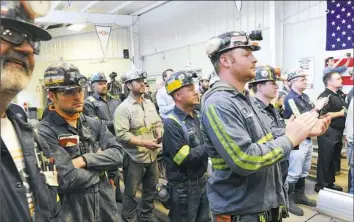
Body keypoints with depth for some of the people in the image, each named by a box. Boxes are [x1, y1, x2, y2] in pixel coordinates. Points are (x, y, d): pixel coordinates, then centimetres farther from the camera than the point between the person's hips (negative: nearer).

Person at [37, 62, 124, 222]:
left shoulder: (96, 124, 3)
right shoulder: (44, 132, -17)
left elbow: (118, 155, -8)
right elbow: (67, 180, -24)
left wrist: (85, 160, -21)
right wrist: (101, 166, -11)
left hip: (106, 206, 6)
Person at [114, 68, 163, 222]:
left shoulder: (149, 104, 7)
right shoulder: (123, 108, -14)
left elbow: (158, 123, 14)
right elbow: (122, 134, -21)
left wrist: (160, 135, -6)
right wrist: (144, 143, -24)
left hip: (152, 155, 7)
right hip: (134, 157, -6)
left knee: (151, 189, 20)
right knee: (131, 192, 10)